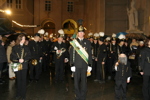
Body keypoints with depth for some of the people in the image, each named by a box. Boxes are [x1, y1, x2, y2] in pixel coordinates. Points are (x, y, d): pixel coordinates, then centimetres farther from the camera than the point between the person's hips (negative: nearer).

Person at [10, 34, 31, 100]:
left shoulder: (26, 47, 5)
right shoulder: (14, 48, 1)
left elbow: (29, 56, 2)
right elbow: (12, 57, -1)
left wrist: (24, 60, -15)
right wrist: (18, 60, -16)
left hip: (24, 66, 1)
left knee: (23, 80, 3)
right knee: (18, 80, 8)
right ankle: (18, 94, 20)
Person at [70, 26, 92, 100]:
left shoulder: (87, 42, 5)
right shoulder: (74, 42, 3)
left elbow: (90, 54, 6)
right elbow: (71, 54, 2)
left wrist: (90, 65, 1)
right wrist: (72, 64, -3)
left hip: (84, 65, 0)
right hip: (76, 65, 0)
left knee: (84, 81, 4)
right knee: (76, 81, 5)